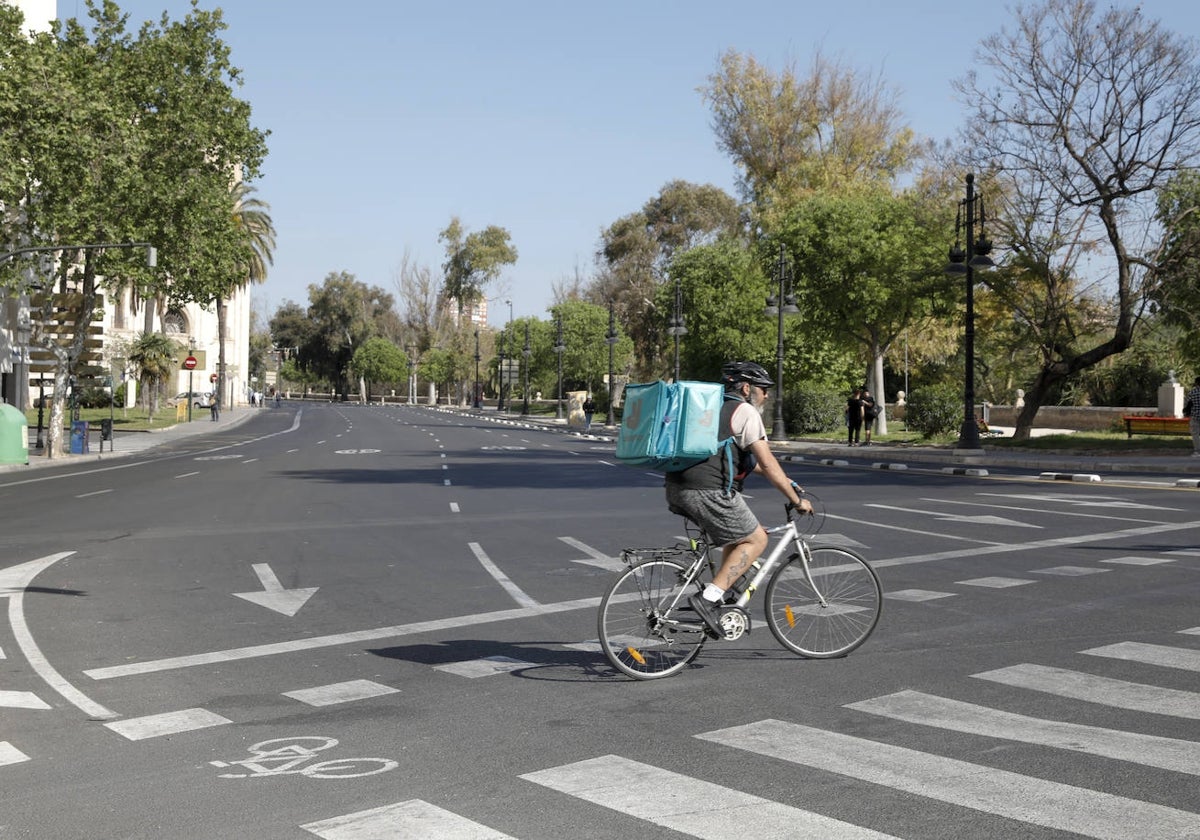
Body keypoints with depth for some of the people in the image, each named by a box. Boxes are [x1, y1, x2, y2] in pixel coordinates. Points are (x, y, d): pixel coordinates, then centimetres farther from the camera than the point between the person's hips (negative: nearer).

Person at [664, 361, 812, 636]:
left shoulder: (715, 407, 26)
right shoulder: (745, 411, -2)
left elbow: (752, 461, 35)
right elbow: (768, 463, -6)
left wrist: (784, 480, 36)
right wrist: (797, 500, 2)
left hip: (677, 489, 9)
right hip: (707, 491, -9)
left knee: (741, 533, 24)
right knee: (755, 540, 5)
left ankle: (727, 601, 21)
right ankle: (708, 598, -7)